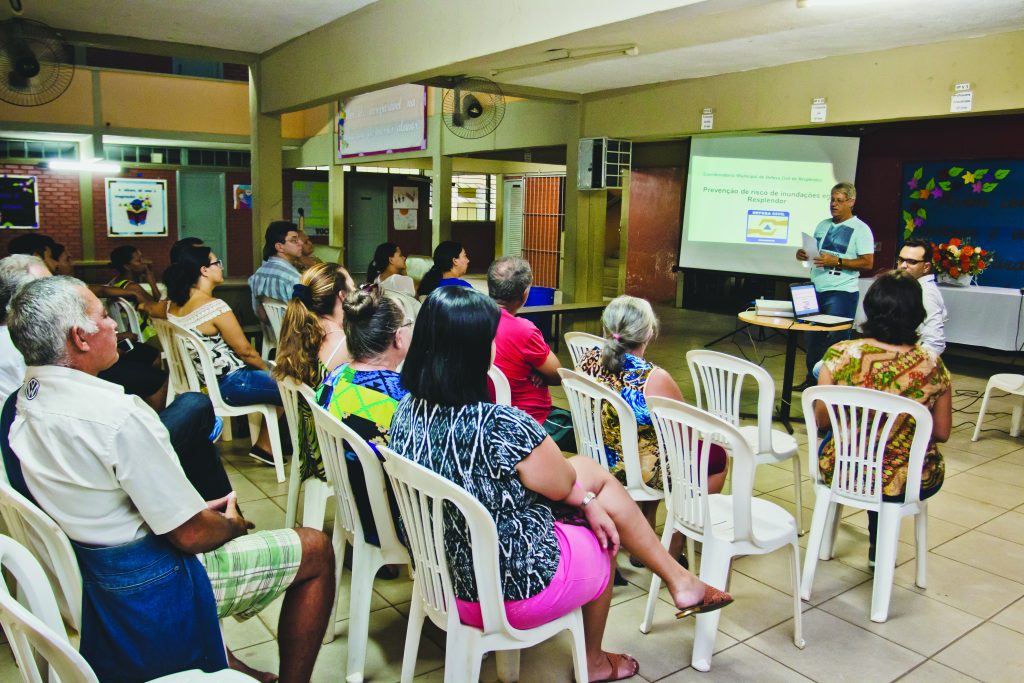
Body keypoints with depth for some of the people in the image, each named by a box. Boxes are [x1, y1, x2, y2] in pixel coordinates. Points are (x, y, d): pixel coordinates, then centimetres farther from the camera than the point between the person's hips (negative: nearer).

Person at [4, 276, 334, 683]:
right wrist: (233, 524, -1)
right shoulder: (116, 415, -29)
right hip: (149, 592, -9)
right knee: (316, 549, 1)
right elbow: (192, 535, -23)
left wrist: (195, 509, 9)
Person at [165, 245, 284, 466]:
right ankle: (264, 446, 23)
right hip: (228, 385, -10)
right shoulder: (215, 307, -24)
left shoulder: (173, 305, -1)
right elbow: (245, 350, -16)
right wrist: (267, 368, 2)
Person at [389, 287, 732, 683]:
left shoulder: (406, 413, -9)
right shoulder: (503, 427, -34)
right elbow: (563, 485, -12)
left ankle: (678, 579, 35)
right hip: (514, 592, -7)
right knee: (602, 540, 25)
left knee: (592, 473, 16)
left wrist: (587, 499, 7)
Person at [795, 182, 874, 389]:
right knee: (813, 337, 12)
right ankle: (812, 380, 25)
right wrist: (803, 254, 2)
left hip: (841, 293, -7)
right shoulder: (823, 225, 15)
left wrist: (837, 262, -20)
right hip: (816, 290, 7)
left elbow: (867, 263, -12)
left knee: (836, 341, -5)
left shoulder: (860, 229, -6)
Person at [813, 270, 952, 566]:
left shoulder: (840, 355, -18)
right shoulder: (932, 365, -15)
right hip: (909, 483, 1)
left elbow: (820, 420, -8)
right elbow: (942, 433, -4)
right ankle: (879, 548, 46)